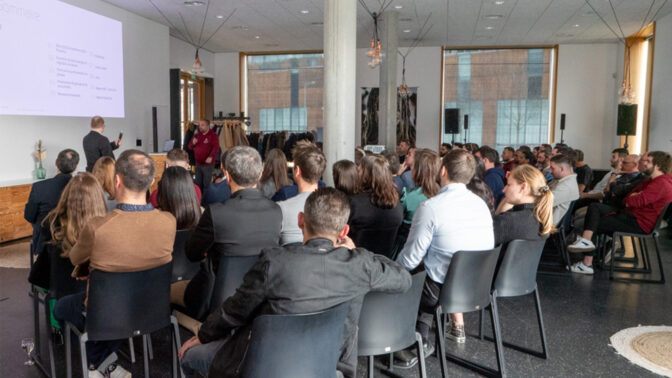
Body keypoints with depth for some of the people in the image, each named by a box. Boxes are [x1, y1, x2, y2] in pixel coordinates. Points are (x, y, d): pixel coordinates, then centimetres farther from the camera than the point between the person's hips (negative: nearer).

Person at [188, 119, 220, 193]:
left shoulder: (213, 135, -4)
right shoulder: (197, 135, 14)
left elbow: (216, 147, -17)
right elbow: (190, 147, 18)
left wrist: (211, 157, -32)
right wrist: (193, 143, -6)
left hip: (208, 164, -6)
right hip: (198, 164, 6)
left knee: (206, 184, -6)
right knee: (198, 184, 13)